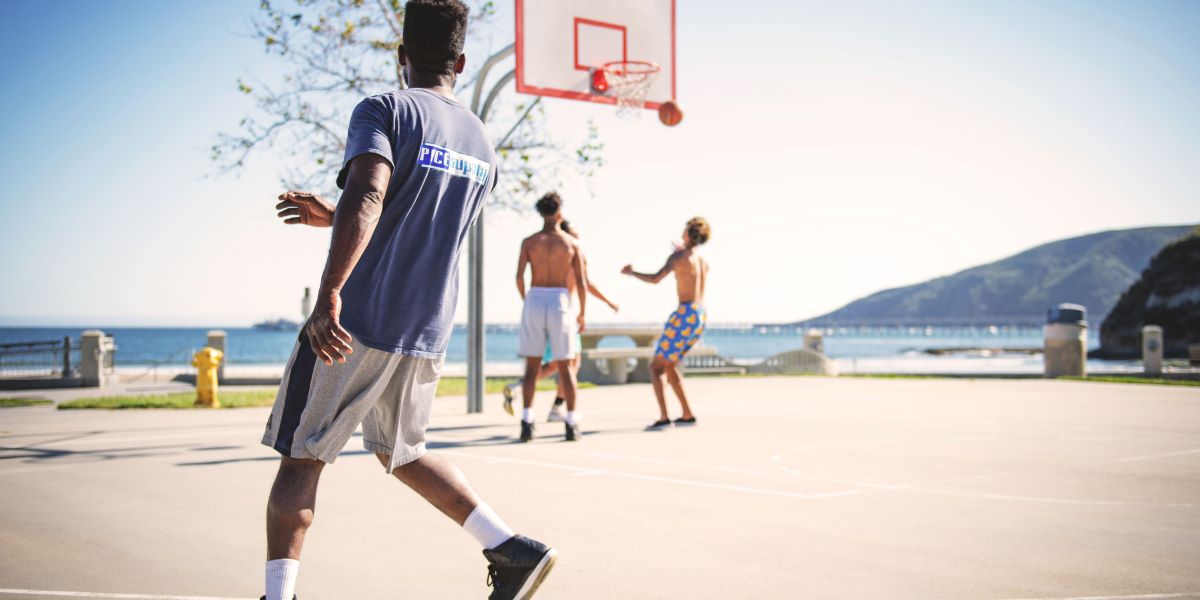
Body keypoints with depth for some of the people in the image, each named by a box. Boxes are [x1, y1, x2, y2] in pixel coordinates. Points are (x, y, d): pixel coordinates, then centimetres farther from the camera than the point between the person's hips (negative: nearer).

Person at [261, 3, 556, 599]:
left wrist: (329, 294, -33)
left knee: (300, 459, 8)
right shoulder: (483, 147, 15)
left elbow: (367, 196, -26)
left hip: (355, 325, -6)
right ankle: (511, 549, 14)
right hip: (428, 335, 6)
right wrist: (333, 218, 30)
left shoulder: (383, 109, -6)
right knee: (401, 452, 23)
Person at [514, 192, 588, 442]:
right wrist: (582, 314, 10)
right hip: (560, 302, -1)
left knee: (532, 365, 6)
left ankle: (527, 422, -3)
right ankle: (571, 424, 4)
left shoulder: (529, 241, 3)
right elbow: (582, 283, -2)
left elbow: (519, 276, -6)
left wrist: (526, 300, 11)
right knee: (565, 366, 6)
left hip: (534, 301, 1)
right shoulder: (572, 243, 2)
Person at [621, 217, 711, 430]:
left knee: (655, 367, -3)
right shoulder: (704, 264, 19)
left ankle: (664, 417, -16)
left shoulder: (678, 256, -5)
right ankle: (687, 415, 18)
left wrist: (632, 272, 1)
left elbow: (655, 279, -16)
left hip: (685, 315, -8)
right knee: (669, 365, 21)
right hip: (700, 317, 8)